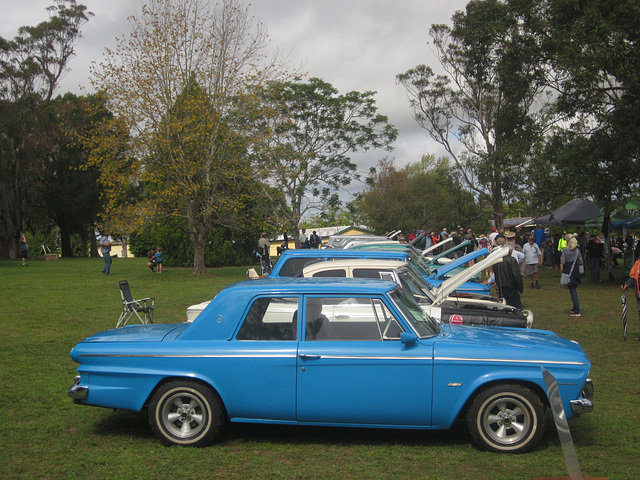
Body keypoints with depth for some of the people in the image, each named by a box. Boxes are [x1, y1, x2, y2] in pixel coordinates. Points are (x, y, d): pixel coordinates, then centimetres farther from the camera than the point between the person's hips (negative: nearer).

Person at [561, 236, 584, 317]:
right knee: (573, 290, 19)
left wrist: (561, 259, 7)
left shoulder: (565, 250, -10)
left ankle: (577, 311, -7)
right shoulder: (577, 250, 0)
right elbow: (581, 262, 0)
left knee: (572, 291, -2)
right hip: (575, 273, 4)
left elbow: (563, 262, -14)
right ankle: (575, 308, 24)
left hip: (568, 273, -4)